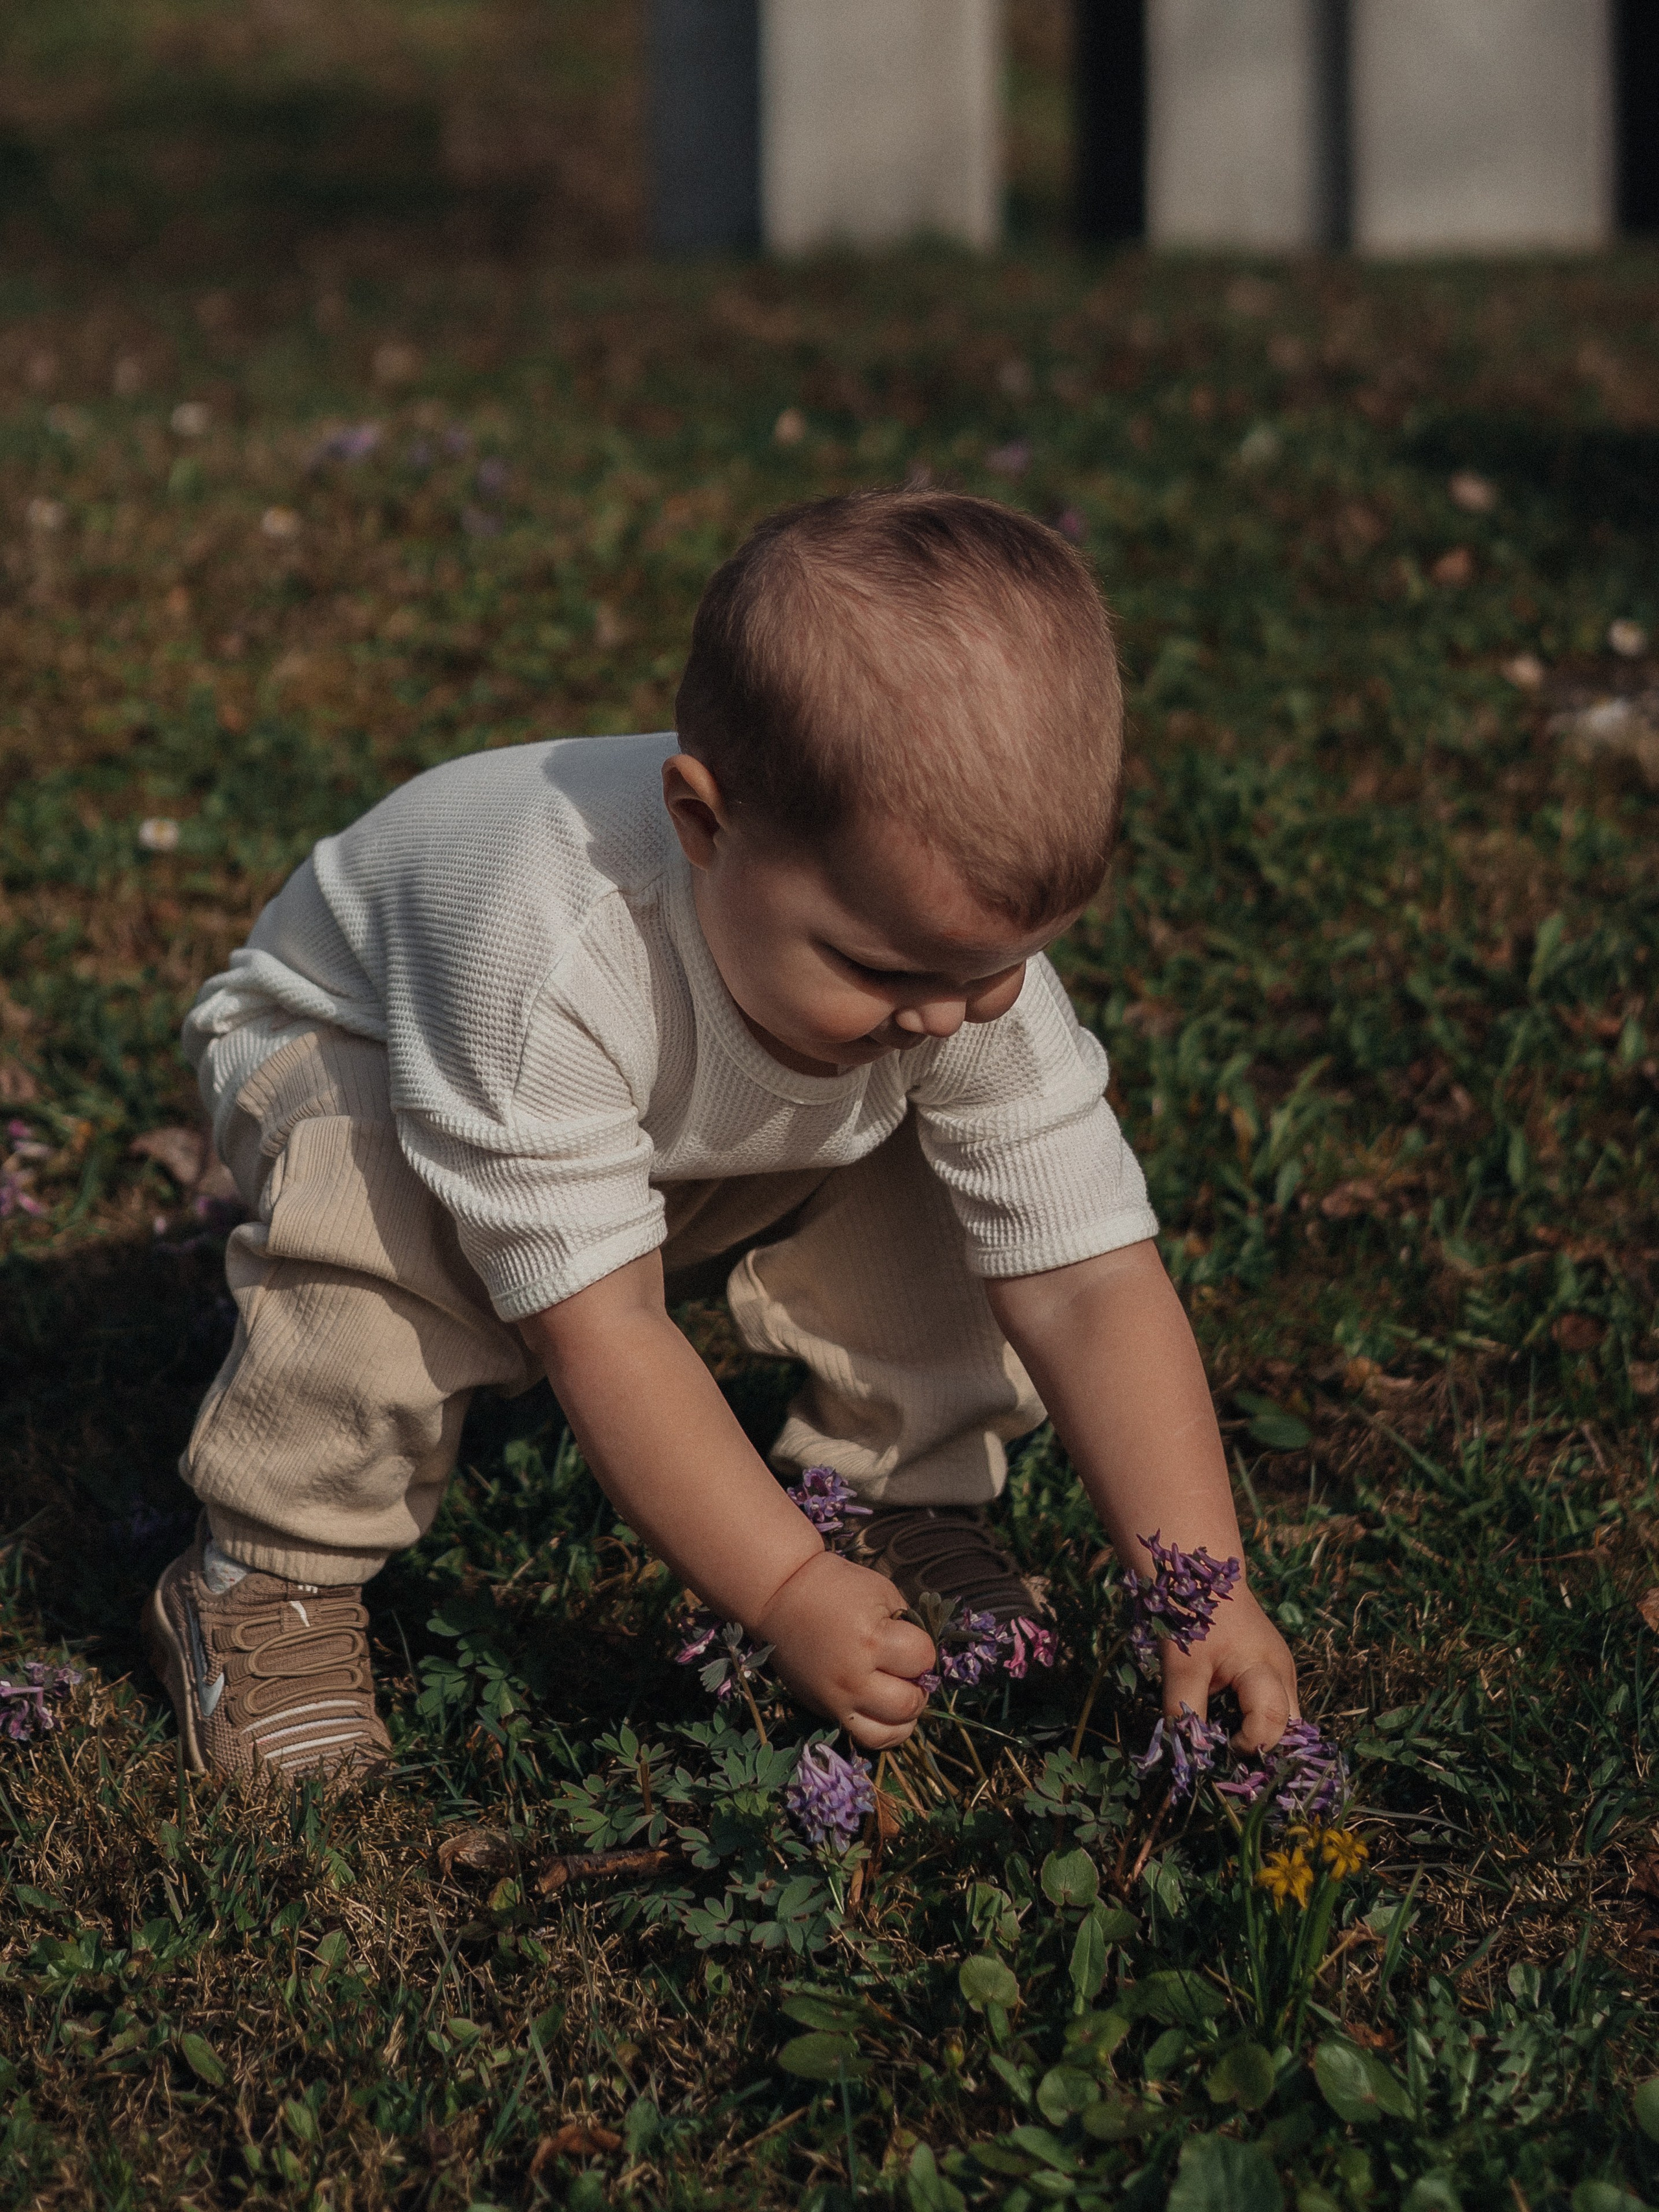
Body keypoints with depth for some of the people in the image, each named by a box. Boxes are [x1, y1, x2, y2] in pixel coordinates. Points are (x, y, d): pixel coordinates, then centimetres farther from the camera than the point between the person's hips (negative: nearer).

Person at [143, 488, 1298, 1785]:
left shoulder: (968, 953, -30)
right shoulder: (550, 950, -47)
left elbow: (1091, 1284, -28)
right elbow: (601, 1326, -42)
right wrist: (787, 1592, -42)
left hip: (698, 1156, 5)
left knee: (936, 1174, -20)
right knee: (386, 1226, -38)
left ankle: (905, 1507, 1)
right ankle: (268, 1576, -16)